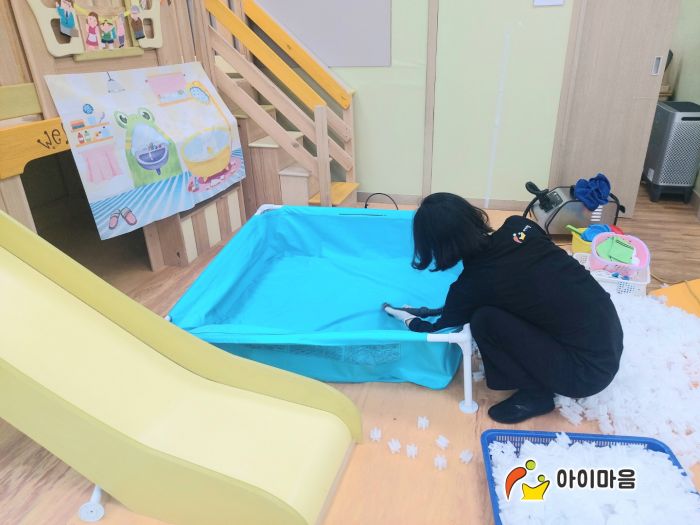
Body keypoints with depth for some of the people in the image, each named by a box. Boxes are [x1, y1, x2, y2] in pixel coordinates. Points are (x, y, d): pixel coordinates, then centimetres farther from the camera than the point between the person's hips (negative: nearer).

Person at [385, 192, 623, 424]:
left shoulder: (474, 284, -17)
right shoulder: (519, 226, -4)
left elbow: (441, 329, 3)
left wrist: (409, 320, 24)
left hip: (589, 371, -7)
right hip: (612, 334, 7)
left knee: (484, 319, -12)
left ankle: (536, 394, 5)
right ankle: (540, 378, 20)